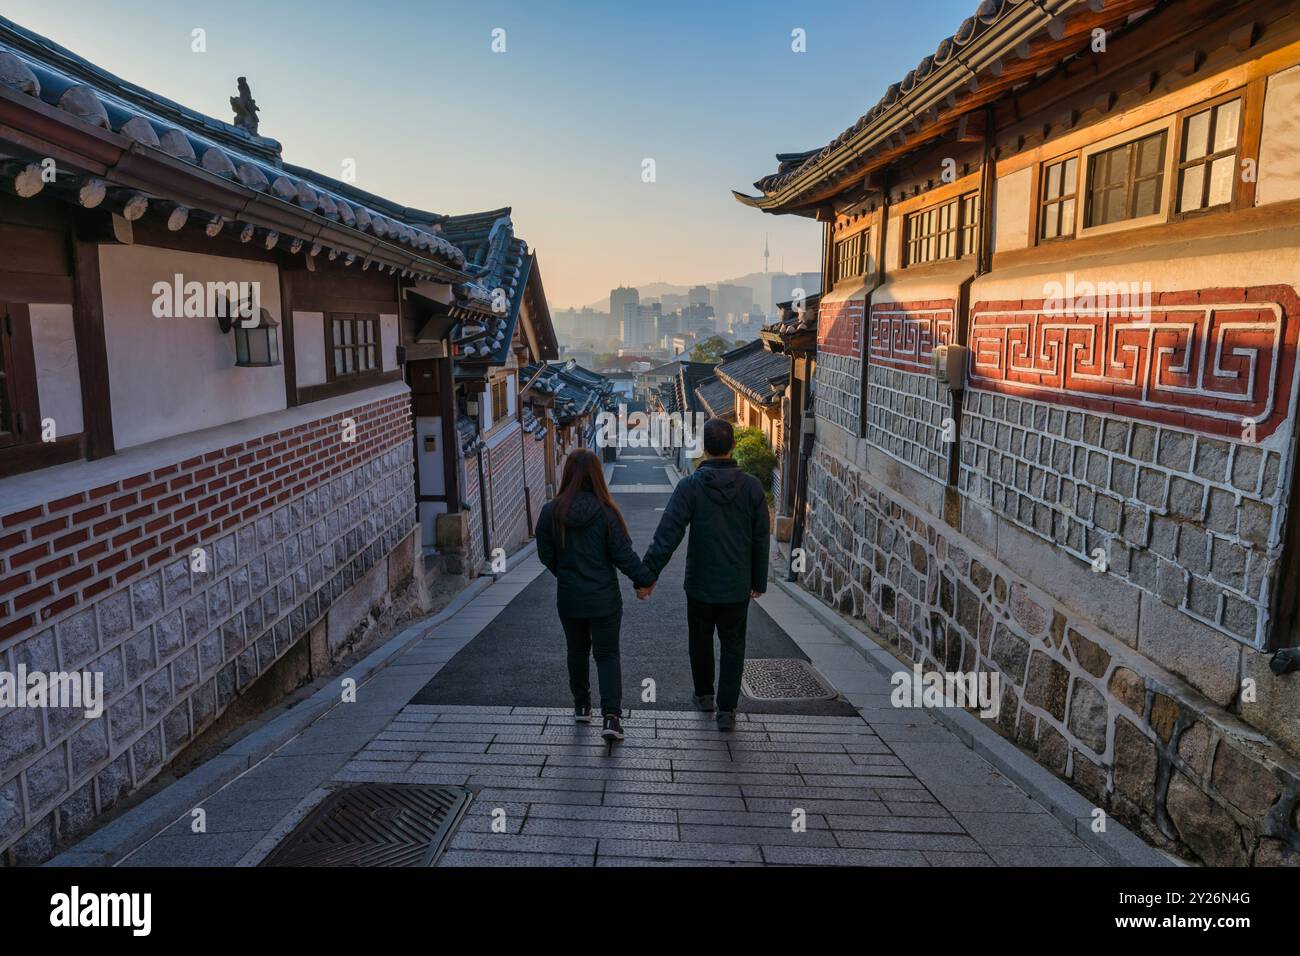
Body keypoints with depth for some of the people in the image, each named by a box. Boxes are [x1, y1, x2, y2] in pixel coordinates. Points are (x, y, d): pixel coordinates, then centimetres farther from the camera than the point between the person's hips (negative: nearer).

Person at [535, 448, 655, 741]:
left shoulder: (551, 511, -8)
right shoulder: (606, 512, -15)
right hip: (604, 598, -2)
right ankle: (611, 716, -4)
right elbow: (623, 554, -12)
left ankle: (581, 706, 33)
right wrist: (644, 579, 3)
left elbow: (546, 555, 0)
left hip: (568, 598, 2)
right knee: (607, 654, 7)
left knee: (577, 651, 21)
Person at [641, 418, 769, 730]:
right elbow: (760, 540, 1)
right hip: (737, 586, 1)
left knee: (700, 641, 19)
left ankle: (704, 695, 36)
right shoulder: (751, 486, -5)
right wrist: (759, 581, 11)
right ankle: (726, 710, 11)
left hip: (700, 584, -1)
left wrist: (648, 574, -13)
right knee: (733, 646, 12)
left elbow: (668, 534, -18)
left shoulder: (690, 486, -13)